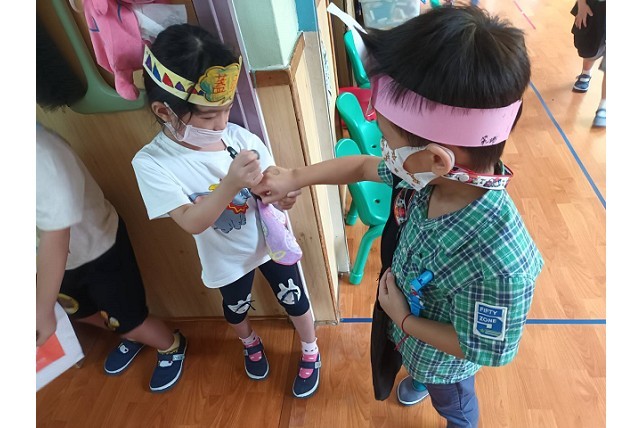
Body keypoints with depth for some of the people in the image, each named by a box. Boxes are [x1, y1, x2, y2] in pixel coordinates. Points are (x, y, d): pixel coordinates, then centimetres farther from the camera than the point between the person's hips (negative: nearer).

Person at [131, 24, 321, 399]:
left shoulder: (240, 137, -20)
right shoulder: (152, 163, -24)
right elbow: (192, 222, -30)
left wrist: (284, 196, -34)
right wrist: (231, 183, -46)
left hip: (270, 241, 1)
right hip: (227, 260, 0)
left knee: (294, 301, 18)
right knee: (236, 309, 27)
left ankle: (310, 352, 49)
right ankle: (251, 344, 63)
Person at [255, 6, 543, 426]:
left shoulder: (500, 262, -47)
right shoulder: (439, 172, -28)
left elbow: (485, 349, -30)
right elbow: (365, 166, -11)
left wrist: (403, 320, -21)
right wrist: (293, 178, -7)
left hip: (444, 356, -5)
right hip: (408, 311, 6)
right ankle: (420, 378, 74)